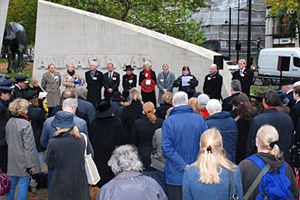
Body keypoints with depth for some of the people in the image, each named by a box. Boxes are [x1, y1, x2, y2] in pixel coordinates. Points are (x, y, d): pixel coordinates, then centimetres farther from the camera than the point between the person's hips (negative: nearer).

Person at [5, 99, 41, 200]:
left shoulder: (9, 123, 1)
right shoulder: (25, 124, -20)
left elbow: (8, 141, 14)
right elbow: (29, 146, -19)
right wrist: (30, 164, -15)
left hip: (12, 158, 7)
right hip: (23, 160, -7)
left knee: (12, 182, 19)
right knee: (24, 182, 5)